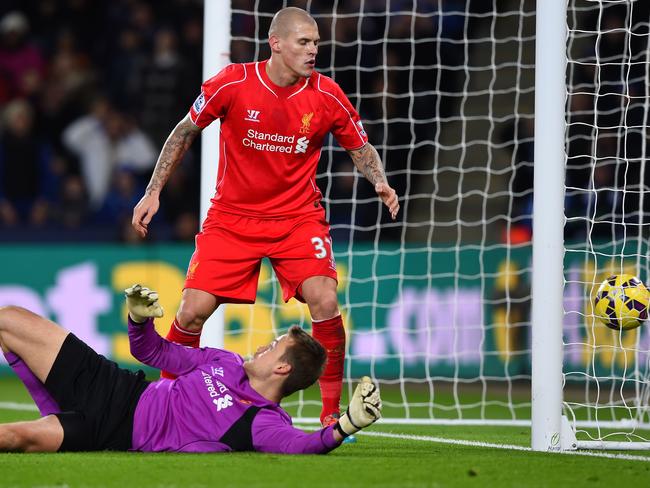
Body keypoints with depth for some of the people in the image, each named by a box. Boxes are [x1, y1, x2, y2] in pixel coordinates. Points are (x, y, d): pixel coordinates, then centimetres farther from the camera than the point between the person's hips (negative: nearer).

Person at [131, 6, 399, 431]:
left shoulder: (327, 96, -8)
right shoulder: (233, 83, -12)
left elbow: (361, 148, 8)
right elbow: (185, 132, 2)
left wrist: (380, 183, -12)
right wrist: (154, 192, 1)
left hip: (298, 217, 0)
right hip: (232, 216, 0)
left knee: (324, 301, -21)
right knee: (193, 311, -10)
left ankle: (332, 414, -6)